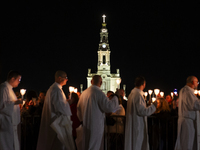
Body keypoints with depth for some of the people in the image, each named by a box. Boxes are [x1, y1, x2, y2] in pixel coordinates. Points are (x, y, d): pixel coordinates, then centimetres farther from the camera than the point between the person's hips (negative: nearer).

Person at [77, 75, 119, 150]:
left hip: (85, 125, 7)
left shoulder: (84, 93, 7)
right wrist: (116, 97, -5)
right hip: (96, 126, -7)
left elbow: (79, 109, 17)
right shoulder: (99, 93, -17)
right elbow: (109, 107, -20)